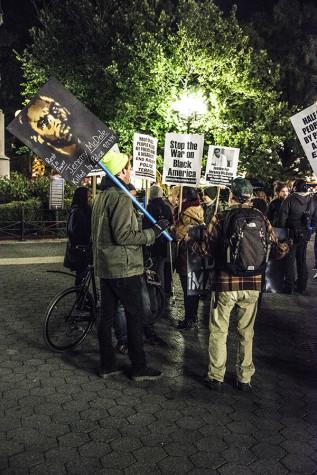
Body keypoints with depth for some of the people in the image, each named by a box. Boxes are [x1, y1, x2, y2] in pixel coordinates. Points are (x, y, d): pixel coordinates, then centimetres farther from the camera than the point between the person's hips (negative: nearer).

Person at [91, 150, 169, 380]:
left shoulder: (103, 196, 13)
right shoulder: (121, 198, -17)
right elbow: (122, 235, -23)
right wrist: (153, 232, -15)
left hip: (105, 267, 9)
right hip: (124, 268, -9)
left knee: (107, 315, 12)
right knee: (135, 317, 2)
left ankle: (107, 365, 23)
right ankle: (139, 368, 12)